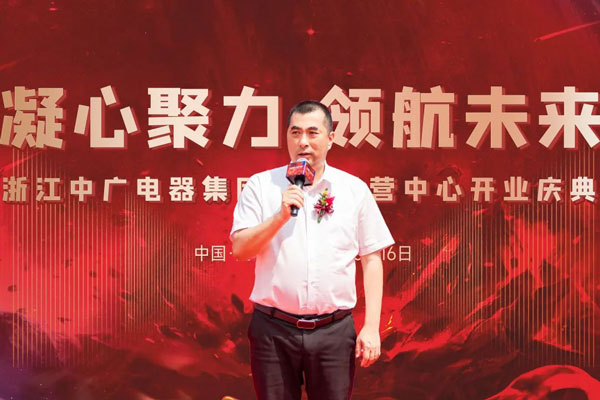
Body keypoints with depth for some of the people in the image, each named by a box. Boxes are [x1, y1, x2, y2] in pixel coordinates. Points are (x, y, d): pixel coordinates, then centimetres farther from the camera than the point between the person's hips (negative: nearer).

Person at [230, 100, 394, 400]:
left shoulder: (355, 189, 5)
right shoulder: (260, 186, 4)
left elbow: (371, 260, 5)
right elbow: (240, 250, -2)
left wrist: (372, 326, -1)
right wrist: (280, 216, -15)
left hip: (334, 330, 0)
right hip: (274, 329, 0)